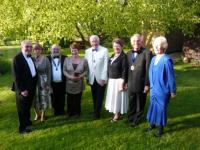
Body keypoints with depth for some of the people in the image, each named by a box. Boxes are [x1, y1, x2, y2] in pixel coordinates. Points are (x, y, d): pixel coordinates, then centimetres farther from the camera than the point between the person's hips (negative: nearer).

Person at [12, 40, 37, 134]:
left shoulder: (30, 57, 8)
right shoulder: (17, 58, -17)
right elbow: (16, 76, -20)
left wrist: (34, 85, 11)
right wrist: (21, 89, -22)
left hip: (31, 87, 8)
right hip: (23, 88, -8)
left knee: (28, 106, 23)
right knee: (22, 108, 6)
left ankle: (27, 121, 41)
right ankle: (22, 127, 18)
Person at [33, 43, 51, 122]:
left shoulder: (45, 59, -8)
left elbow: (49, 72, -6)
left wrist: (48, 84, -8)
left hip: (43, 82, -2)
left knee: (43, 98, 7)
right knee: (35, 99, 11)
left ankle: (43, 114, 25)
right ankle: (37, 114, 30)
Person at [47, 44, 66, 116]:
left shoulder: (64, 58, 0)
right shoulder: (48, 58, -1)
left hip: (62, 83, 0)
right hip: (52, 83, 0)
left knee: (62, 99, 13)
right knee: (54, 99, 12)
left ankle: (61, 111, 28)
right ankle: (56, 111, 27)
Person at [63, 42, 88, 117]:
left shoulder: (83, 60, -1)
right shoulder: (67, 60, 3)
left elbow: (86, 71, 1)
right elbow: (64, 70, 2)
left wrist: (81, 76, -16)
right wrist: (69, 76, -15)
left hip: (79, 84, -1)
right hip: (69, 84, 1)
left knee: (77, 100, 6)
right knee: (70, 100, 9)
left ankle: (77, 113, 21)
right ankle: (70, 113, 24)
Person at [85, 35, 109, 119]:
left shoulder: (104, 50, -8)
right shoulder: (87, 51, 5)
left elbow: (105, 65, -11)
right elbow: (86, 65, 5)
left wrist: (103, 78, -14)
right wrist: (87, 78, 1)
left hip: (101, 78, -3)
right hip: (92, 78, 4)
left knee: (100, 96, 4)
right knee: (94, 96, 12)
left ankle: (97, 112, 13)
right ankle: (96, 112, 24)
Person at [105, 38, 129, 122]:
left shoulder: (124, 56, -14)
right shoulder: (112, 56, 11)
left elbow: (125, 71, -18)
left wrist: (122, 83, -20)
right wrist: (109, 79, 12)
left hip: (119, 81, -8)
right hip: (111, 81, 8)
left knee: (118, 97, 4)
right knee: (113, 97, 14)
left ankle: (117, 115, 17)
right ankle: (115, 113, 26)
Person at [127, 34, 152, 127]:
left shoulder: (147, 53, -13)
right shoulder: (129, 53, 7)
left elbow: (148, 70, -14)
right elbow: (127, 69, 10)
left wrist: (147, 84, -14)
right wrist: (126, 82, 10)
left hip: (141, 84, -5)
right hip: (131, 84, 5)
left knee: (140, 104, 13)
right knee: (131, 103, 19)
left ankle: (136, 120, 31)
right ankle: (130, 118, 37)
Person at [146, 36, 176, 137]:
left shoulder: (166, 60, -17)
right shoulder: (153, 59, 3)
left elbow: (171, 76, -13)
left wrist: (172, 91, -10)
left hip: (162, 90, -6)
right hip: (153, 89, 6)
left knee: (161, 108, 6)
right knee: (153, 106, 16)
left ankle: (160, 128, 22)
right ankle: (152, 124, 34)